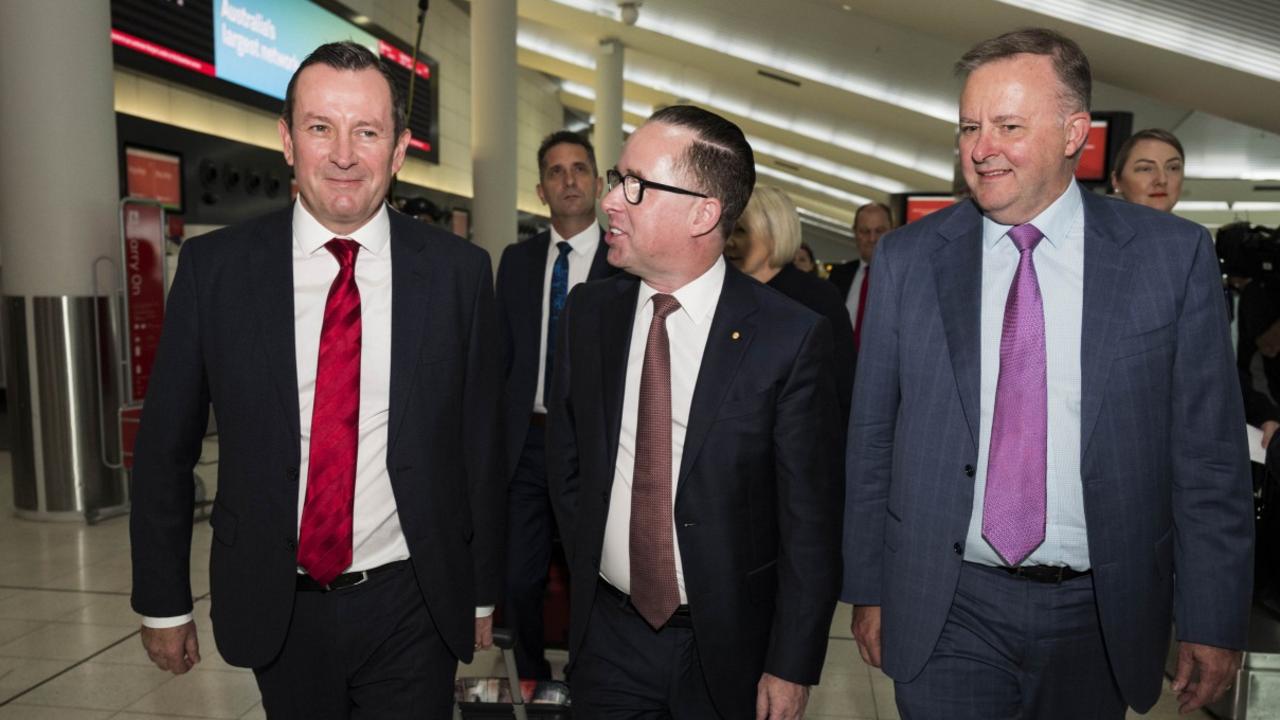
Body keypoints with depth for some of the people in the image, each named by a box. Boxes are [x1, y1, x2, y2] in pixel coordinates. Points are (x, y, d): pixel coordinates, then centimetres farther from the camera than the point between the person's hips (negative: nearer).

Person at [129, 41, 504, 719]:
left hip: (414, 610, -1)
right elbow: (166, 446, 2)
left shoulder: (458, 271, -7)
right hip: (278, 611, 2)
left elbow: (480, 443, -1)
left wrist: (482, 591, 5)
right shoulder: (214, 266, -6)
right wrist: (163, 603, 6)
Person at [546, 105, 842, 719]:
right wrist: (590, 568, 7)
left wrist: (792, 667, -9)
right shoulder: (588, 312, -3)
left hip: (730, 645, -2)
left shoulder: (790, 338, -17)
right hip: (607, 637, 3)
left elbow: (809, 521, -12)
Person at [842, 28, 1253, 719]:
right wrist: (868, 587, 3)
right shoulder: (906, 259, -3)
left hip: (1099, 613, 1)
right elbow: (872, 439, 1)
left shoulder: (1174, 254, -4)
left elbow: (1208, 451, -2)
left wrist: (1214, 621, -1)